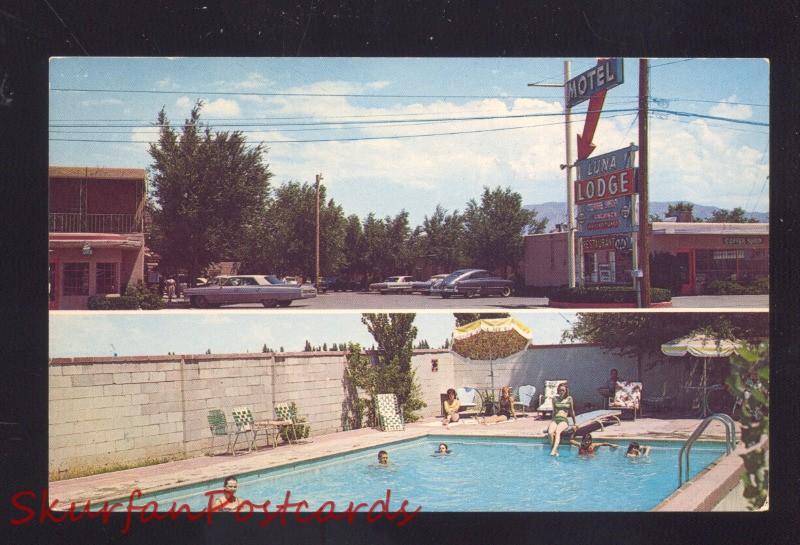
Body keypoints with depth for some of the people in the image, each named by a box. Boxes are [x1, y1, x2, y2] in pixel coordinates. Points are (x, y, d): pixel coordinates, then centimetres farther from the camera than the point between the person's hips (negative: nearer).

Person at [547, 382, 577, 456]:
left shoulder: (569, 399, 11)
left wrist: (575, 422, 25)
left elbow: (572, 411, 20)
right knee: (550, 432, -33)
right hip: (555, 419, 2)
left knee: (557, 431, -36)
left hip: (564, 420, -2)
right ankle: (555, 450, -33)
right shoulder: (555, 399, 16)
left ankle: (553, 450, -52)